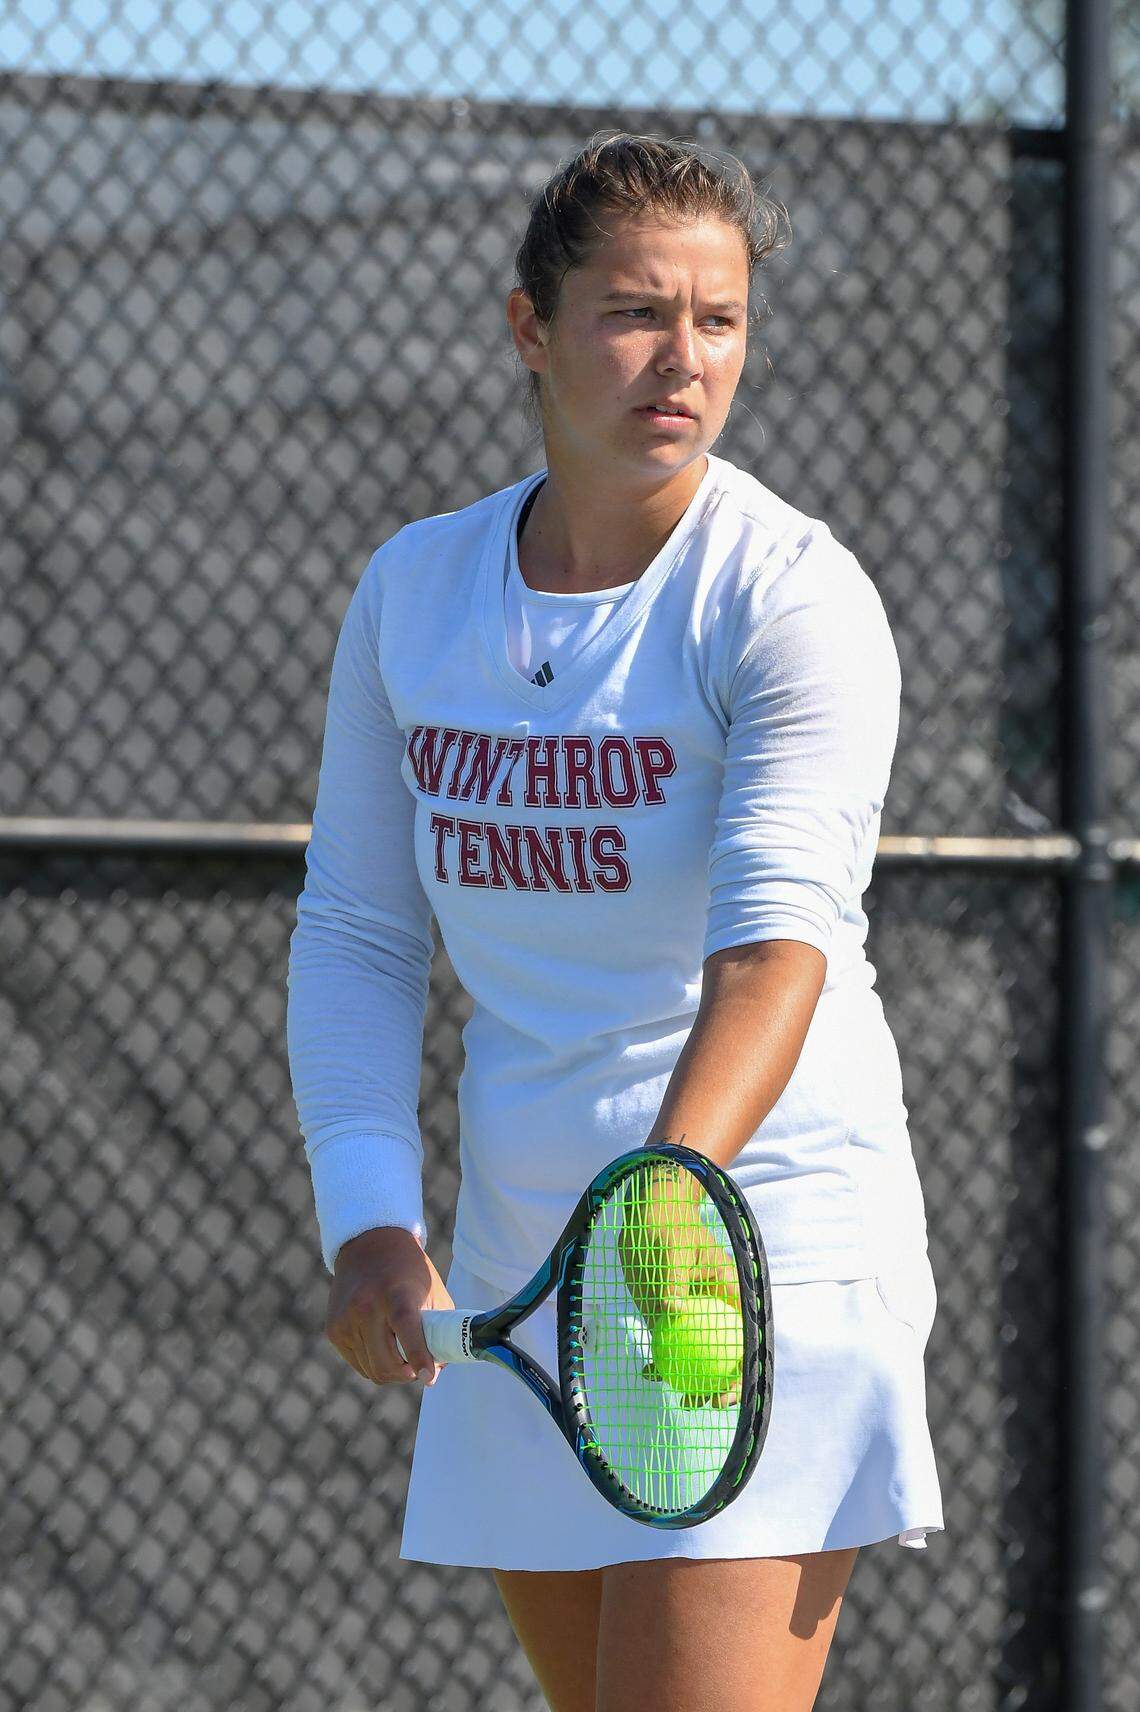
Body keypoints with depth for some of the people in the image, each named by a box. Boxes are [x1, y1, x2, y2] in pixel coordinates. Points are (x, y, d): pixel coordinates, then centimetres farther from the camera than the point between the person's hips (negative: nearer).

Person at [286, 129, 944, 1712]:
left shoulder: (794, 596, -13)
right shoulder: (414, 590, 6)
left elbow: (779, 934, -26)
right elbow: (356, 937, 9)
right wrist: (369, 1217, -6)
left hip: (761, 1255, -6)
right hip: (518, 1257, 6)